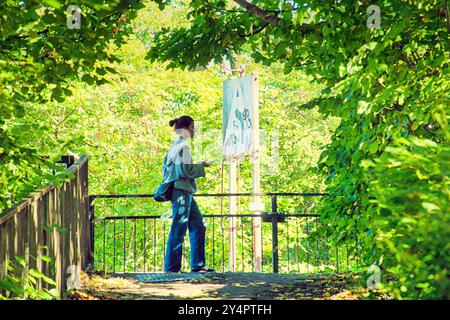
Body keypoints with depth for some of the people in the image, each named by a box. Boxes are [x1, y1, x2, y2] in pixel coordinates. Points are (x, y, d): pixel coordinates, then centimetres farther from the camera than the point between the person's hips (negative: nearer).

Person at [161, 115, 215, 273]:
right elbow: (186, 169, -18)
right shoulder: (183, 146, -12)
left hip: (185, 192, 10)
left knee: (198, 226, 12)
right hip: (181, 190, -10)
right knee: (179, 229, -7)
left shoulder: (175, 146, 17)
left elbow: (165, 167, 20)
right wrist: (201, 166, -5)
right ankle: (171, 267, -5)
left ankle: (198, 265, 13)